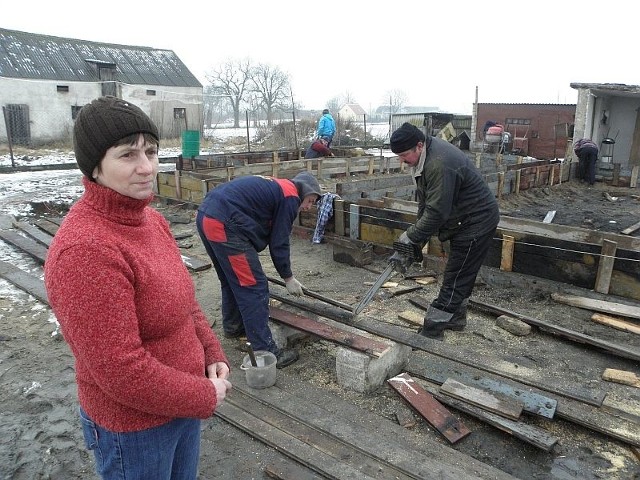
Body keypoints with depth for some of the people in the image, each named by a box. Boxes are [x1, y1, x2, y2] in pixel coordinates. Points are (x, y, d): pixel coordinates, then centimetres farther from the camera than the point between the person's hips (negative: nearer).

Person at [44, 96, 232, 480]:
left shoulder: (150, 218, -2)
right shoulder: (85, 250, -29)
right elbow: (121, 372, -28)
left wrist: (212, 354, -3)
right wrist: (206, 397, -17)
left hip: (182, 405, 8)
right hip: (133, 427, -7)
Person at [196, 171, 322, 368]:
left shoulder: (274, 186, 25)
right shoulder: (290, 196, -2)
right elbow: (279, 242, -2)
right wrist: (288, 278, 9)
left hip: (206, 216, 10)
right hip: (223, 225, -10)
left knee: (231, 280, 26)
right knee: (254, 287, -4)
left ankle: (232, 327, 43)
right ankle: (266, 351, 2)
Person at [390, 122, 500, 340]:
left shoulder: (440, 164, -31)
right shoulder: (424, 155, 1)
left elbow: (436, 212, -30)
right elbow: (425, 201, 7)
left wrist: (411, 236, -18)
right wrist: (419, 234, 4)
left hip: (476, 221, -10)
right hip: (463, 220, 10)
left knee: (456, 277, -5)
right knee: (460, 273, 20)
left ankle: (432, 331, 0)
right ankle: (456, 317, 35)